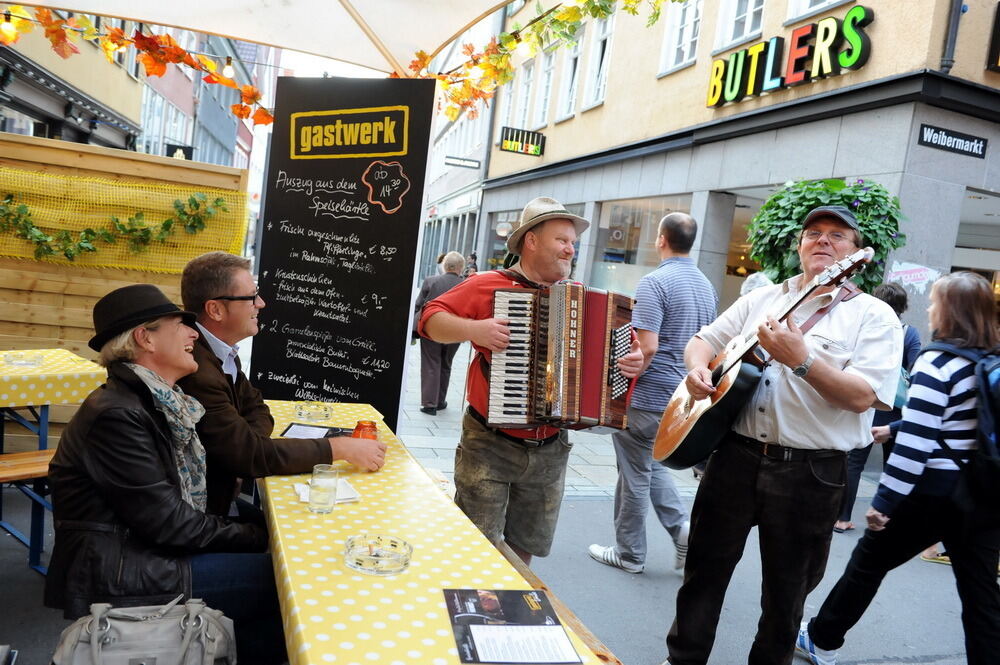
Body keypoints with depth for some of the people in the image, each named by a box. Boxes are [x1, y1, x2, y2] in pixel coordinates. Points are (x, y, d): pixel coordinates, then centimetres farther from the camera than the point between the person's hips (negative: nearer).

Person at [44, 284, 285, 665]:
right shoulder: (117, 415, -20)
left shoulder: (158, 401, 8)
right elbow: (168, 522, -20)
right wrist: (258, 538, -12)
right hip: (116, 577, -9)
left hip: (148, 552, 9)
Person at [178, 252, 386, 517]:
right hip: (208, 511, -8)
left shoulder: (221, 351, 2)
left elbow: (256, 408, 13)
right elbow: (248, 453, -25)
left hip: (225, 490, 8)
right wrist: (340, 448, -21)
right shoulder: (197, 371, -26)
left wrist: (247, 445, -10)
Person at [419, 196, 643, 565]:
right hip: (490, 446, -4)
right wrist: (473, 329, -24)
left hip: (550, 451, 4)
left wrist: (632, 359, -6)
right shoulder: (488, 285, -6)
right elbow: (431, 318, -8)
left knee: (526, 546, 18)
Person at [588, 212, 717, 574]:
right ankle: (682, 528, 12)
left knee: (635, 475, 6)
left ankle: (628, 554, 20)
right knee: (652, 465, 24)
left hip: (647, 397, -8)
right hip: (681, 396, 8)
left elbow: (647, 346, -23)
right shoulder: (706, 286, 9)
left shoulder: (655, 282, -17)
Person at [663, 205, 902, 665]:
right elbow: (704, 340, 14)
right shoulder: (761, 299, 11)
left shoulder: (874, 316, -3)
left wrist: (802, 360, -27)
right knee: (704, 570, 13)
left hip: (810, 472, -3)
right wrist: (698, 368, -9)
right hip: (735, 456, 4)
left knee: (785, 593, 13)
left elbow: (863, 397, -14)